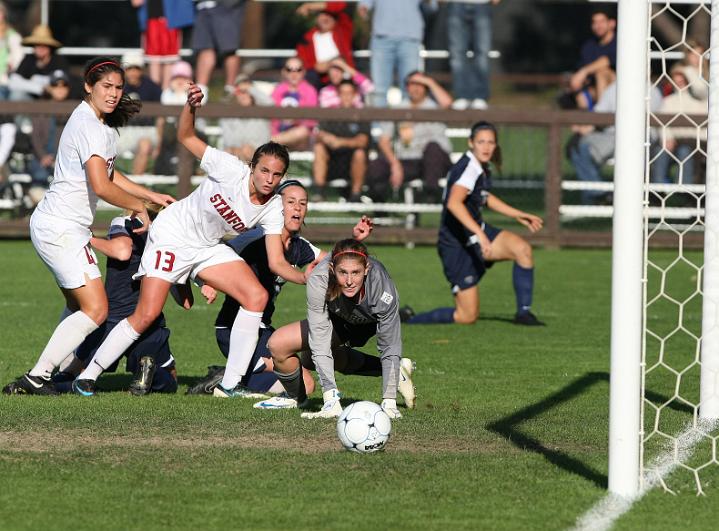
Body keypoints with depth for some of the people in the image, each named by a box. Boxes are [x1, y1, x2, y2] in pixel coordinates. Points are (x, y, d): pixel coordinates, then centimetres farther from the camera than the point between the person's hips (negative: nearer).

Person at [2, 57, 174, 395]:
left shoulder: (101, 123, 14)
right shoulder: (90, 127, -18)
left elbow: (107, 173, 29)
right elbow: (101, 187, -27)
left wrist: (151, 196, 24)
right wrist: (138, 207, -13)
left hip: (64, 228, 11)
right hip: (61, 229, -11)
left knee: (79, 308, 17)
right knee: (95, 308, -14)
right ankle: (36, 377, -16)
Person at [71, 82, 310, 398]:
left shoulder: (273, 209, -10)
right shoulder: (231, 170, -23)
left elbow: (277, 262, -10)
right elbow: (186, 138, -18)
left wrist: (308, 279, -26)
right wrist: (191, 107, -36)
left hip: (208, 248, 5)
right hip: (172, 235, -5)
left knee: (257, 296, -13)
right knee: (147, 315, -14)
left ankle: (230, 386, -9)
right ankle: (87, 375, 2)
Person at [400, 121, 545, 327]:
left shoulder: (481, 168, 6)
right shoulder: (469, 168, -22)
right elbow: (454, 203, -40)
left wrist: (519, 215, 28)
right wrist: (480, 234, -49)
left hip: (474, 233, 8)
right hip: (458, 244, -8)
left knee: (522, 249, -16)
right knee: (467, 317, -5)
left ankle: (524, 312, -5)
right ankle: (409, 319, 14)